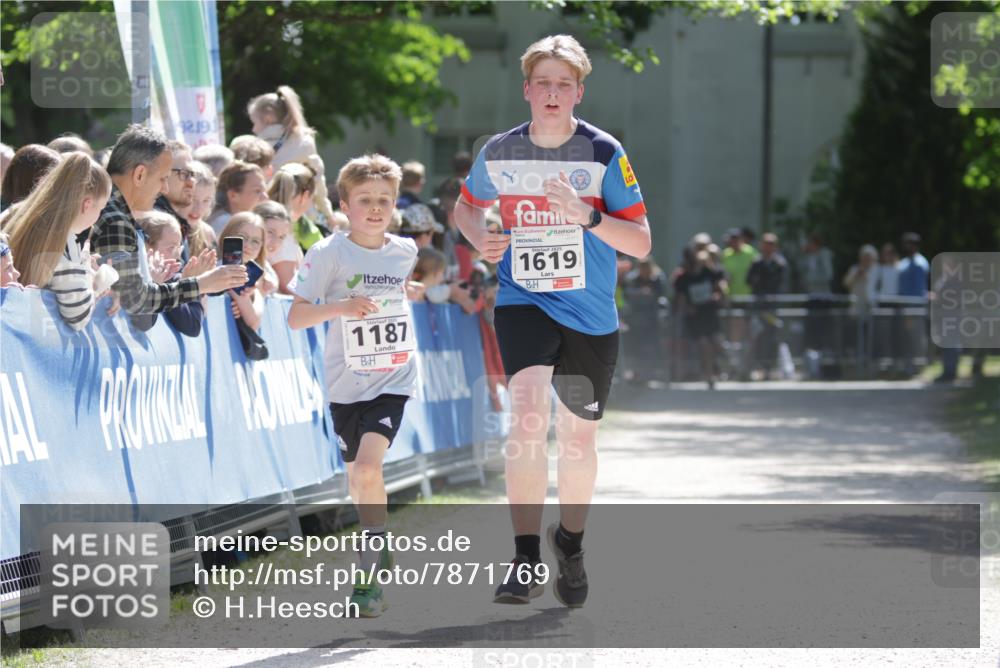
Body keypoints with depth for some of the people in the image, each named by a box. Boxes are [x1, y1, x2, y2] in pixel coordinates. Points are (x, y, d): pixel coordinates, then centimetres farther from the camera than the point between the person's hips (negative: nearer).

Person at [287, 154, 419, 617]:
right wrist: (339, 307, -25)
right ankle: (380, 550, 37)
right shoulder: (329, 254, -8)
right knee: (356, 474, 12)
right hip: (346, 381, 0)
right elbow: (295, 318, -11)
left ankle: (370, 574, -13)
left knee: (368, 466, -19)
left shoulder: (405, 251, 2)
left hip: (392, 379, 0)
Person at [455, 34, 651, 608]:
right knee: (528, 414, -25)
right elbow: (467, 206, 19)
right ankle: (527, 559, -25)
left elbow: (641, 243, -10)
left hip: (591, 317, 0)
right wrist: (481, 238, -4)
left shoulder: (604, 154, -9)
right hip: (523, 303, 0)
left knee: (579, 437, 12)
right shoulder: (498, 153, -3)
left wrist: (588, 216, -27)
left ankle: (571, 543, 39)